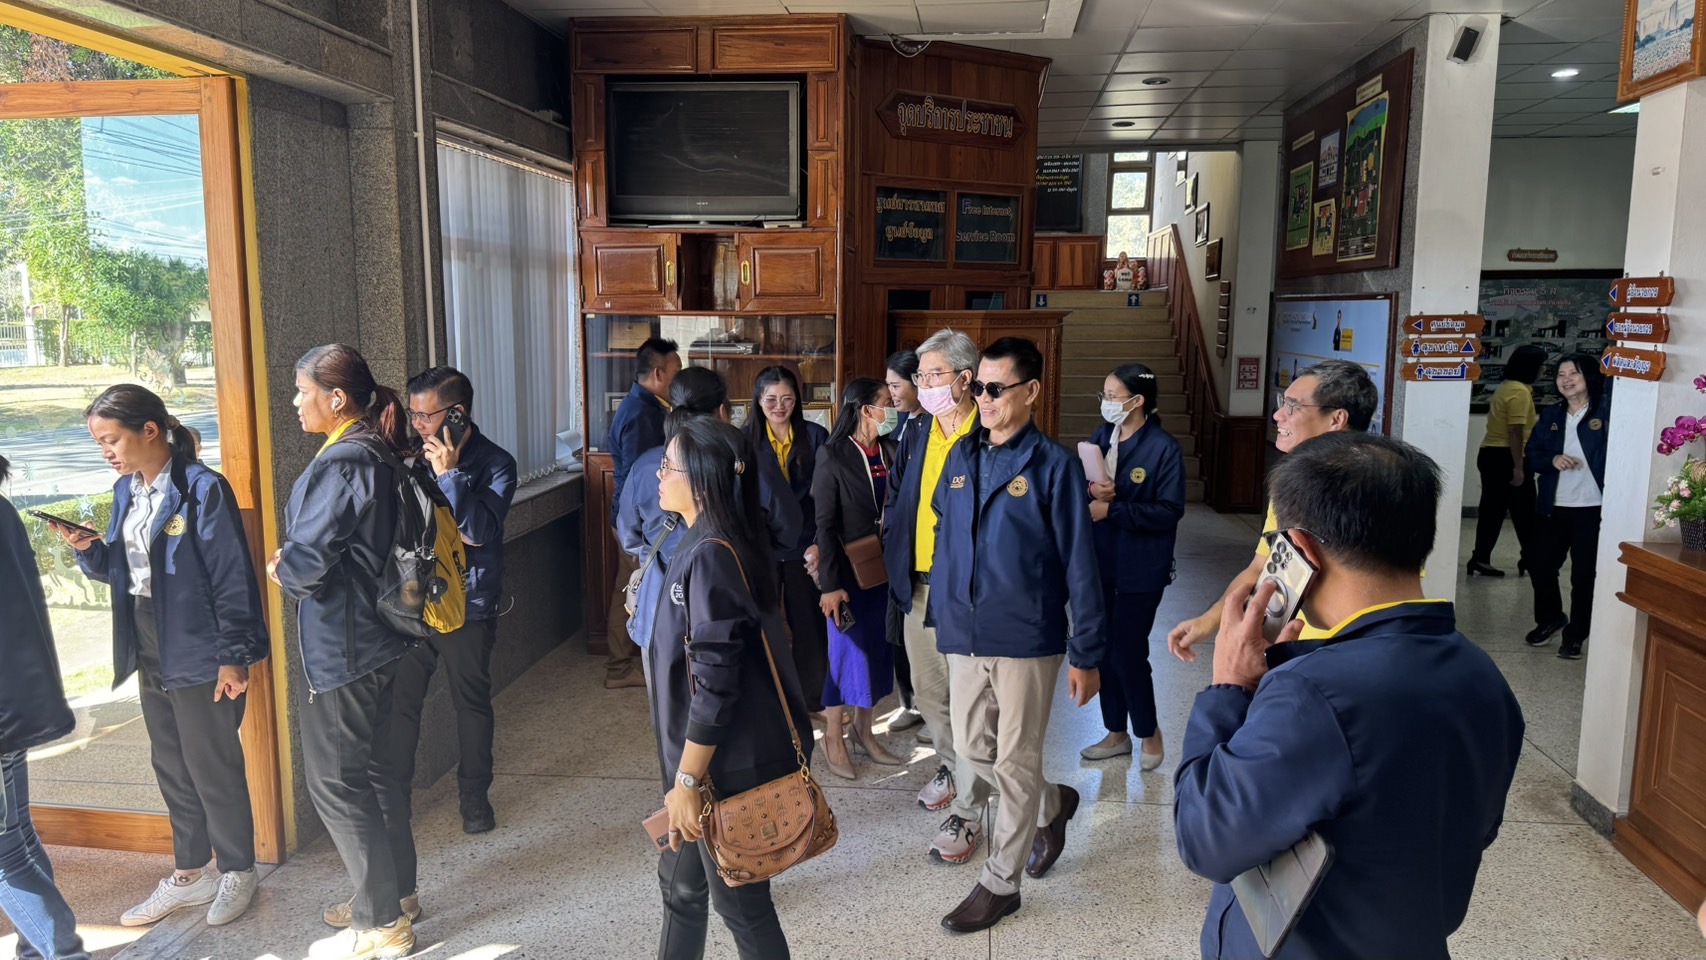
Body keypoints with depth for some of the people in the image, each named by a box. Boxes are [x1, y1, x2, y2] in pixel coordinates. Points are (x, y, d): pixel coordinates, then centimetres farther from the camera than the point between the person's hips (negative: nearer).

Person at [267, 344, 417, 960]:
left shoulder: (342, 464, -21)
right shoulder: (376, 455, 9)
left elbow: (305, 563, -23)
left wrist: (281, 568, -2)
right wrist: (296, 563, 2)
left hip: (342, 648, -10)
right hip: (373, 636, 10)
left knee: (335, 780, 2)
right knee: (367, 770, 20)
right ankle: (389, 894, 33)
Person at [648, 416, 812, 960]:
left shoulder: (711, 557, -24)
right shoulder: (709, 545, 6)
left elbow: (714, 686, -25)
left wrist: (688, 780, -20)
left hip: (730, 767, -9)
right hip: (724, 756, 9)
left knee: (740, 904, 8)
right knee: (679, 880, 22)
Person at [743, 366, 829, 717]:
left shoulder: (815, 436, -2)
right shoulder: (746, 439, 0)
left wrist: (819, 543, -13)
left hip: (803, 546, 0)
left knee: (809, 624, 6)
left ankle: (813, 699, 21)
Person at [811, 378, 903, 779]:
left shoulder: (891, 451, 3)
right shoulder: (833, 455, -10)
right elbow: (825, 523, -11)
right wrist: (830, 584, -14)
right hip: (848, 570, -5)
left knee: (877, 648, 12)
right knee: (847, 651, 4)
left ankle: (863, 730, 29)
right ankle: (833, 737, 20)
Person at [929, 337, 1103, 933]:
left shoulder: (1054, 466, -10)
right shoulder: (962, 456, 6)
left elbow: (1080, 566, -10)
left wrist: (1086, 655, -9)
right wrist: (942, 616, 11)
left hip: (1027, 639, -6)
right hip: (964, 636, 6)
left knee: (1015, 765, 6)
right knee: (971, 750, 15)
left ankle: (1001, 883, 24)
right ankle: (1054, 803, 42)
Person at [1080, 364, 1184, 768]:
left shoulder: (1164, 448, -12)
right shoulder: (1099, 438, 5)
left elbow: (1169, 511, -16)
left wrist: (1112, 509, -21)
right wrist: (1092, 492, -15)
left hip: (1139, 570, -6)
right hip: (1099, 562, 6)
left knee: (1128, 651, -1)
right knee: (1103, 649, 11)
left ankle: (1149, 733, 22)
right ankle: (1116, 733, 27)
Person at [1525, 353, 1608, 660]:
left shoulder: (1606, 410, -5)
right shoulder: (1551, 415, 9)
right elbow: (1532, 455, 9)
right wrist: (1552, 460, -11)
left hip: (1592, 508, -4)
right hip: (1552, 506, 5)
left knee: (1584, 574, 3)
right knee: (1541, 567, 10)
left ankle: (1575, 635, 17)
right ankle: (1549, 619, 35)